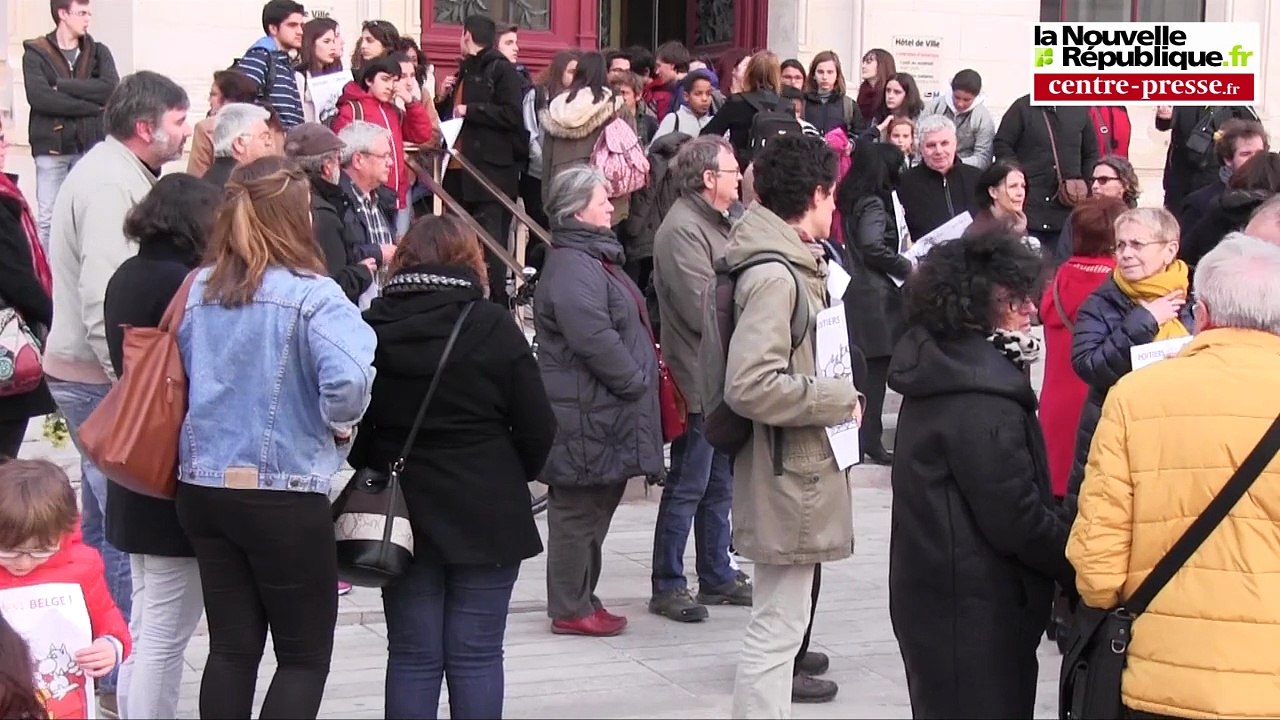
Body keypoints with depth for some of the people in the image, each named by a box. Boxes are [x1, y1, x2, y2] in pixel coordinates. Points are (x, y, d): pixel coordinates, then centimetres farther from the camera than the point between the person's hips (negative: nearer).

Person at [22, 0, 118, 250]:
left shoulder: (99, 52, 9)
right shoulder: (36, 53, 0)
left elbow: (111, 89, -8)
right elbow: (38, 97, -15)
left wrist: (62, 85, -13)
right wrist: (92, 106, -13)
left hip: (91, 146, 2)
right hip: (52, 147, -2)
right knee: (48, 218, 0)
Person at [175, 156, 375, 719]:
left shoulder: (198, 289, 3)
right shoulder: (311, 296, -14)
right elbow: (347, 383, -28)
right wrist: (340, 424, -8)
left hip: (203, 488, 6)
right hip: (284, 496, -6)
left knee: (231, 647, 13)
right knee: (305, 654, 6)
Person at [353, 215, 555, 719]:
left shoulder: (372, 328, -3)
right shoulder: (494, 328, -9)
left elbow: (353, 426, 3)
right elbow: (538, 429, -6)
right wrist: (512, 478, 12)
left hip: (401, 513, 2)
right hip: (485, 514, -2)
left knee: (413, 656, 8)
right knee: (476, 656, 3)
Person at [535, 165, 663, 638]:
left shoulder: (595, 257, 17)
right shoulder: (571, 268, -19)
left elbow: (625, 328, 24)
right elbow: (595, 340, -27)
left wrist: (641, 381, 14)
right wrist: (636, 382, -16)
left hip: (605, 410, 11)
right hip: (586, 414, -11)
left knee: (596, 505, 17)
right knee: (579, 510, -1)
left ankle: (580, 597, 27)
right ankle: (570, 608, 8)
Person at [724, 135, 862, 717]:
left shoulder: (791, 265, 11)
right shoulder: (775, 277, -20)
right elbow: (750, 386, -29)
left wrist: (833, 395, 12)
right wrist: (839, 399, -19)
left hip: (799, 470, 10)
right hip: (789, 476, -10)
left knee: (780, 621, 19)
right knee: (776, 629, -4)